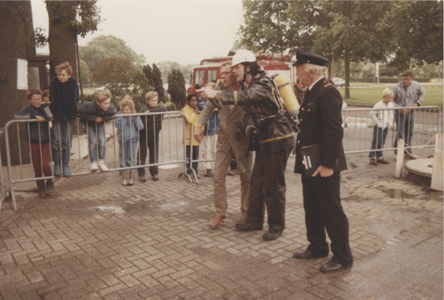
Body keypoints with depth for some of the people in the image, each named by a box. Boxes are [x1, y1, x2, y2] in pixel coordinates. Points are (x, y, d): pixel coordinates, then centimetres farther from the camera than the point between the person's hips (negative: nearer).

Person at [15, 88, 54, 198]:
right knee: (37, 167, 6)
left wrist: (43, 105, -9)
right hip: (33, 142, 0)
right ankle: (41, 188, 20)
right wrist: (34, 116, -21)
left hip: (45, 141, 1)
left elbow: (49, 116, -15)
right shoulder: (28, 109, -1)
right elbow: (17, 116, -20)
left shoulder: (43, 108, 6)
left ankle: (50, 184, 17)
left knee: (45, 165, -8)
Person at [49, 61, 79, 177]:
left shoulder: (73, 83, -6)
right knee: (57, 141, 1)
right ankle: (57, 166, 12)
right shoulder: (53, 82, -7)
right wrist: (51, 114, -8)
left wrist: (75, 113, -5)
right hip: (57, 115, 0)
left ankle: (66, 166, 11)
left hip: (69, 115, 0)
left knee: (67, 141, 3)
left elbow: (75, 100, -2)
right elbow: (51, 99, -4)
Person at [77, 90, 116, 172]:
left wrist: (103, 118, -24)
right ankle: (93, 162, -6)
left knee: (102, 140, -11)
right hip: (89, 124, -2)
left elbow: (112, 114, -8)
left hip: (100, 123, 3)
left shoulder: (110, 108, -31)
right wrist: (94, 118, -32)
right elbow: (79, 114, -28)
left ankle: (101, 161, -1)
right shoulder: (89, 107, -40)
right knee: (93, 141, -14)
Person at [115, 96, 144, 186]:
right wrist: (124, 117, -19)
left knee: (131, 158, 4)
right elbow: (119, 126, -17)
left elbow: (140, 127, -11)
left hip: (133, 139, 0)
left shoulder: (135, 115, -2)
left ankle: (131, 177, 16)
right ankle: (124, 177, 21)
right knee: (123, 158, 8)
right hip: (123, 139, 1)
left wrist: (135, 116, -16)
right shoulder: (119, 114, -4)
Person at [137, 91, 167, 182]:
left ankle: (154, 173, 22)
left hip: (155, 135, 4)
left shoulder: (159, 107, 0)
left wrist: (151, 111, -27)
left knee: (154, 155, 10)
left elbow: (164, 109, -24)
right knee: (142, 155, 1)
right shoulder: (143, 109, -11)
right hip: (144, 135, -3)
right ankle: (141, 175, 10)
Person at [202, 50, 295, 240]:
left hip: (278, 140, -9)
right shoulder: (252, 86, 15)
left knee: (273, 186, -2)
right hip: (265, 141, 10)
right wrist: (249, 127, -11)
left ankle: (276, 226, 12)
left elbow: (245, 98, -36)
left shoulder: (262, 84, -15)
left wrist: (217, 94, -41)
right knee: (256, 182, 13)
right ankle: (254, 220, 25)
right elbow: (251, 112, 11)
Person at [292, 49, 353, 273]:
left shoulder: (328, 93, -18)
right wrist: (303, 160, 15)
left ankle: (342, 257, 16)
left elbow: (334, 133, -23)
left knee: (332, 211, 2)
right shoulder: (312, 92, 13)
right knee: (312, 209, 19)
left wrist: (327, 164, -24)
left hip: (323, 165, -10)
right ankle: (317, 247, 34)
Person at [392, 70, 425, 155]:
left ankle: (408, 152, 26)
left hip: (411, 113, 4)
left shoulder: (416, 86, -2)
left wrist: (417, 103, 4)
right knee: (400, 134, -6)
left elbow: (422, 93, 19)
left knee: (409, 133, 13)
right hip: (400, 114, -4)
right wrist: (399, 109, -18)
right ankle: (397, 153, 4)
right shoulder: (396, 87, -14)